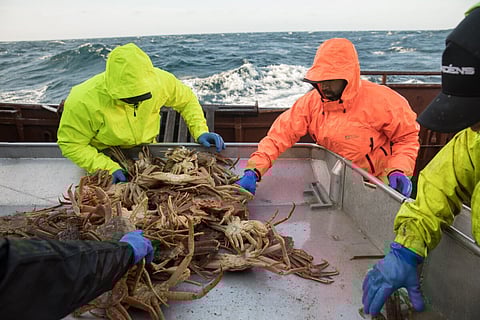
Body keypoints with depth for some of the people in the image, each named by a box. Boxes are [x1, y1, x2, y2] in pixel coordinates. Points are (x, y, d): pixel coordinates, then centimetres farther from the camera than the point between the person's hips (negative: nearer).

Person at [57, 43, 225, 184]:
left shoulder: (161, 80, -29)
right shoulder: (84, 102, -37)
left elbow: (186, 100, -8)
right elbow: (71, 144, -25)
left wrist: (200, 131, -21)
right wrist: (108, 168, -36)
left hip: (145, 150, 3)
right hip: (102, 156, -2)